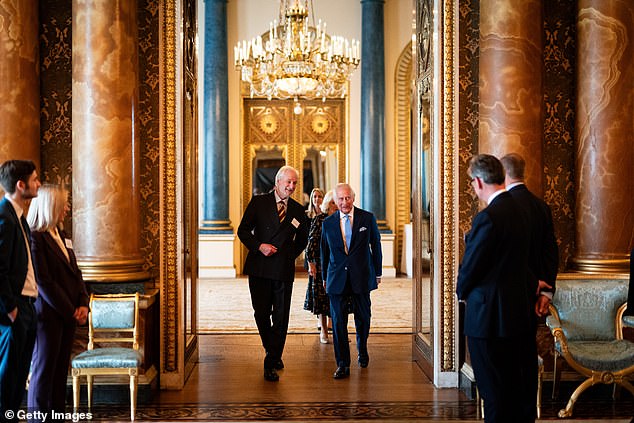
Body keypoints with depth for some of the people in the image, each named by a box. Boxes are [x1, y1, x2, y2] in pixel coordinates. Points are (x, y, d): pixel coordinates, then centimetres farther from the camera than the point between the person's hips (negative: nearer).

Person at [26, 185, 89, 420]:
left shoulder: (60, 235, 14)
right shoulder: (35, 237, -13)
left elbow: (75, 273, 15)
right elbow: (43, 282, -17)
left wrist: (83, 304, 1)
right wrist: (71, 311, -14)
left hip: (69, 313, 8)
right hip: (49, 314, -8)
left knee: (60, 369, 11)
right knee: (44, 368, 1)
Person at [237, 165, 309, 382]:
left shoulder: (298, 210, 7)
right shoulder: (258, 202, 2)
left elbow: (303, 238, 21)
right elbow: (243, 230, 1)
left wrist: (291, 254, 8)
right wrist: (259, 246, -13)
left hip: (284, 269, 1)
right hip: (259, 267, -1)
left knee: (281, 317, -1)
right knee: (261, 313, 6)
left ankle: (271, 363, 7)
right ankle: (272, 351, 30)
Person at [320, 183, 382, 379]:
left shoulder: (368, 218, -1)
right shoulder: (328, 223, 3)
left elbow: (376, 245, 7)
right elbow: (324, 251, 12)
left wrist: (378, 273, 9)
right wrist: (324, 277, 14)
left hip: (361, 276, 0)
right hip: (337, 278, 0)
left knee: (362, 317, 12)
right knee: (338, 320, -4)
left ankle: (362, 350, 39)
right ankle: (342, 364, 2)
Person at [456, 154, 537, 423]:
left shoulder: (488, 217, -21)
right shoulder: (518, 209, 7)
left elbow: (471, 266, -14)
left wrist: (462, 292, 5)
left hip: (490, 314, -9)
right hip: (518, 311, 9)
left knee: (494, 392, 2)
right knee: (513, 385, 20)